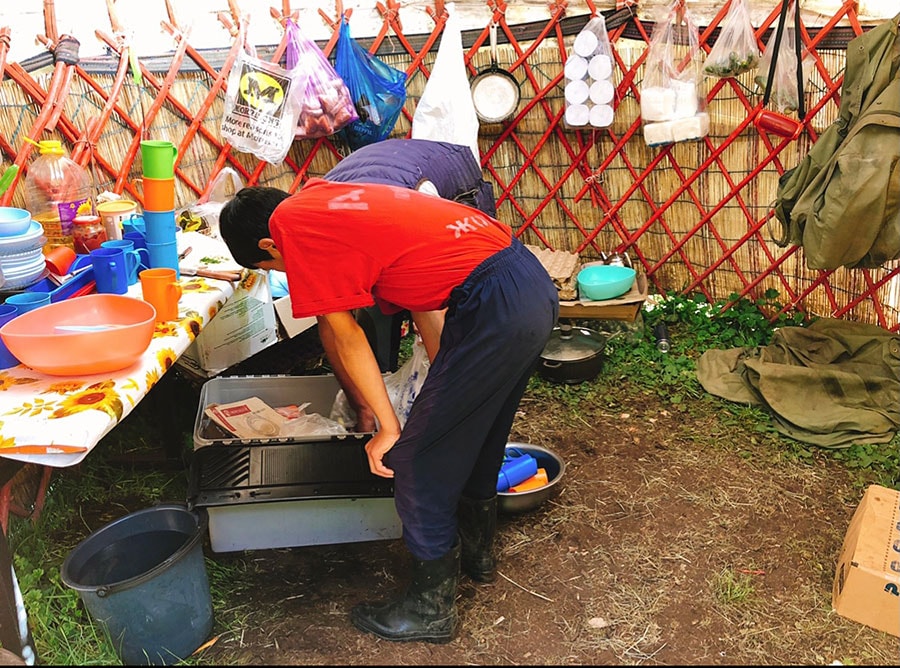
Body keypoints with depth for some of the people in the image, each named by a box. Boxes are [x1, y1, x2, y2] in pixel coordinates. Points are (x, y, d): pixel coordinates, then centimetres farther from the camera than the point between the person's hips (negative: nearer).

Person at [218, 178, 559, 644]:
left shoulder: (289, 222, -2)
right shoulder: (331, 200, 23)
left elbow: (341, 333, 0)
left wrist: (387, 426, 8)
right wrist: (446, 382, 26)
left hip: (495, 307, -10)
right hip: (536, 281, 10)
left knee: (417, 462, 6)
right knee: (476, 435, 28)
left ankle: (431, 607, 24)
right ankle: (476, 549, 50)